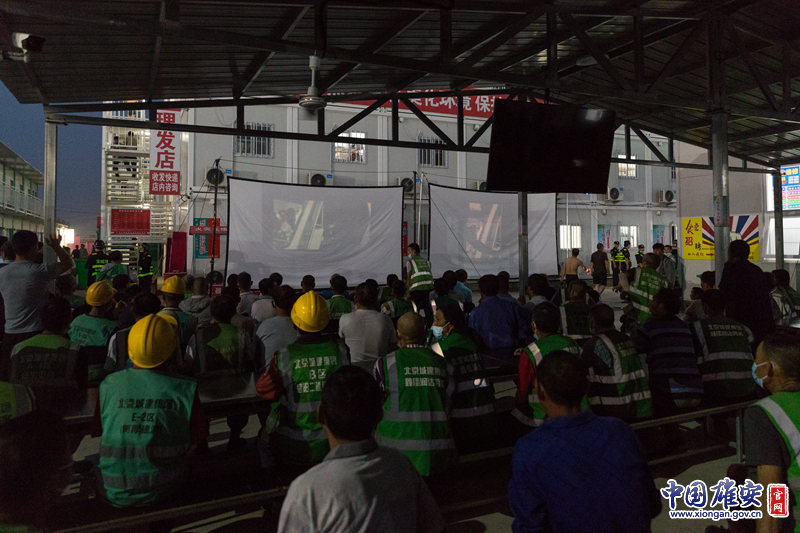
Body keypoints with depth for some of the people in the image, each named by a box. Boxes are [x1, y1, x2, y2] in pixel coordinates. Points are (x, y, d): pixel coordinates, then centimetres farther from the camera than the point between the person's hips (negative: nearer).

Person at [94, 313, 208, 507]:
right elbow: (199, 436, -3)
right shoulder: (185, 389, -15)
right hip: (165, 491, -1)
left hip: (116, 495, 1)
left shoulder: (109, 384, -10)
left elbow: (98, 432, 4)